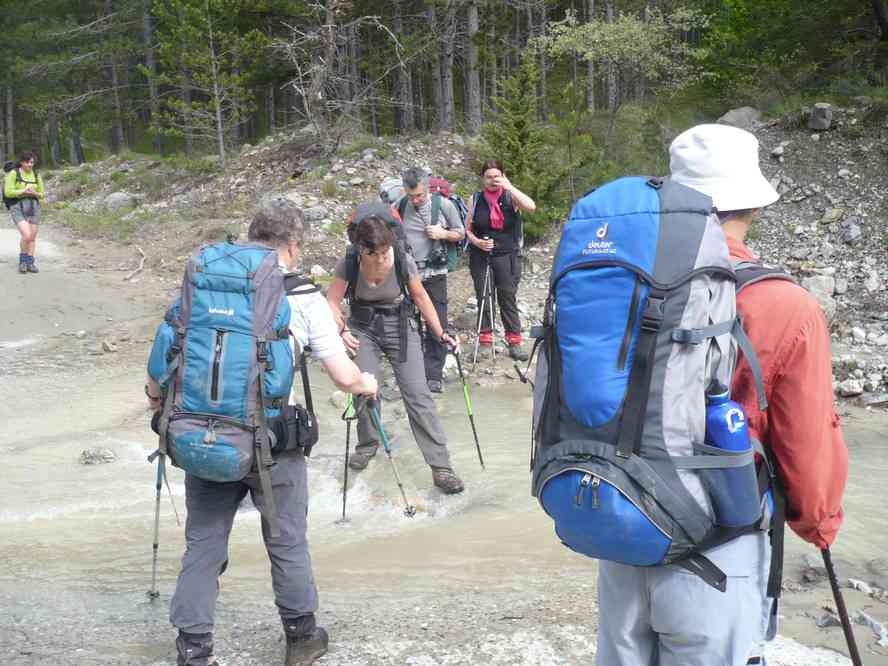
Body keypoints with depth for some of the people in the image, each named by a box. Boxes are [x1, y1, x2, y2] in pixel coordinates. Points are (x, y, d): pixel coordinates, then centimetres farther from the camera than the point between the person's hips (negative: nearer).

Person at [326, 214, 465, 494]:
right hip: (363, 327, 1)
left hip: (400, 326, -1)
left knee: (417, 393, -10)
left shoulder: (403, 261, -19)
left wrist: (441, 333, -7)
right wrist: (342, 329, -30)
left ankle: (441, 467, -9)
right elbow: (332, 301, -12)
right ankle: (368, 444, 19)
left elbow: (420, 297, -4)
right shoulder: (348, 264, -18)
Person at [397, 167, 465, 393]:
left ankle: (434, 375, 8)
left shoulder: (443, 204, -3)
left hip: (434, 274, -1)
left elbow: (460, 234, 7)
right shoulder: (400, 206, 1)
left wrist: (443, 233, -12)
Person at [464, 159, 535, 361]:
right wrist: (477, 242, -10)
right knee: (483, 297, 5)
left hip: (507, 255, -2)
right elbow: (467, 229, 9)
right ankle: (485, 339, 15)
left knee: (508, 298, -2)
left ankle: (514, 342, 3)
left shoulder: (510, 197, 1)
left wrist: (510, 187, -18)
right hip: (480, 256, 2)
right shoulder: (476, 199, 5)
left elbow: (531, 207, -19)